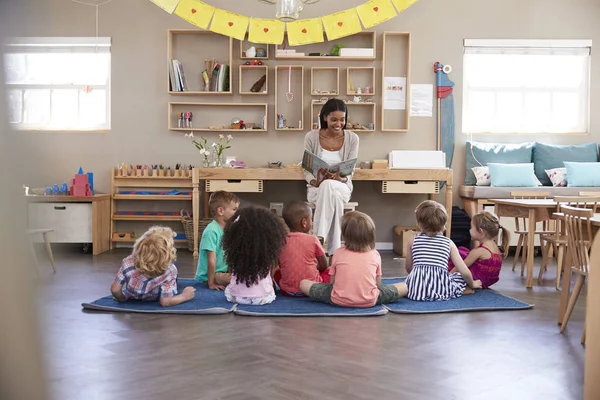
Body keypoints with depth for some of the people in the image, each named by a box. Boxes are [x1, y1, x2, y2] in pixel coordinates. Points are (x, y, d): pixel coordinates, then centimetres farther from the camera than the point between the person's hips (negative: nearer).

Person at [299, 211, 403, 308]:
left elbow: (332, 282, 11)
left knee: (303, 283, 16)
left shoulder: (339, 253, 8)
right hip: (369, 301, 1)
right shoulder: (375, 254, 9)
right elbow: (378, 284, 13)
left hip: (339, 301, -1)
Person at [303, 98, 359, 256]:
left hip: (342, 187, 0)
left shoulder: (352, 138, -2)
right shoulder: (311, 137, -3)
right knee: (333, 195, -38)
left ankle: (319, 238, -38)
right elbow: (307, 169, -1)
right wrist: (315, 182, -23)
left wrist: (341, 179, -27)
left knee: (329, 186, -38)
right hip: (317, 188, 0)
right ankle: (334, 251, -36)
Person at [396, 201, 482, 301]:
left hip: (417, 286, 1)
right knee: (461, 278, 25)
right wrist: (472, 284, 30)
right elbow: (465, 272, 9)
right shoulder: (449, 243, 12)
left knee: (406, 284, 34)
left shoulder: (413, 241, 15)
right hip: (440, 289, -1)